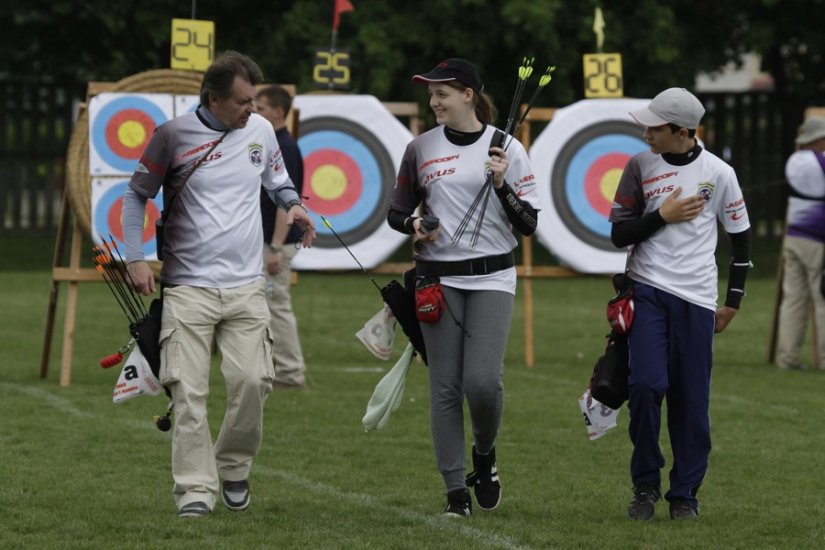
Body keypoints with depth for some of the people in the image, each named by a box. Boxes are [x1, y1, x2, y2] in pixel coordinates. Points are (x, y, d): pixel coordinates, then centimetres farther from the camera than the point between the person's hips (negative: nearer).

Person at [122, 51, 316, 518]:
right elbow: (138, 195, 7)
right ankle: (196, 489, -6)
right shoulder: (174, 136, -4)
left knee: (253, 381, -9)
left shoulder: (260, 130, 6)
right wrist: (135, 257, -2)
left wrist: (293, 204, 0)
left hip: (246, 286, 3)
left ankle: (234, 468, 14)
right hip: (188, 286, -2)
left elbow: (277, 179, 23)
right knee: (189, 391, -9)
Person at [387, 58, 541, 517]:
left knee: (483, 380, -14)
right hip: (438, 278, 2)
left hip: (492, 277, -2)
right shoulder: (421, 149, 6)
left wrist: (501, 184, -15)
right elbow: (397, 210, 15)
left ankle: (485, 456, 16)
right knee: (445, 386, -1)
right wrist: (413, 225, -7)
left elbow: (529, 224, 0)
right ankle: (456, 491, 6)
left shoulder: (507, 149, 0)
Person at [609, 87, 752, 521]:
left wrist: (732, 302, 7)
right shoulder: (639, 167, 3)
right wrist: (663, 215, -10)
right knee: (646, 384, -14)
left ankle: (685, 493, 11)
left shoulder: (718, 173, 1)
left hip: (696, 299, 0)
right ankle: (645, 484, 2)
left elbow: (740, 237, 10)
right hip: (647, 290, 0)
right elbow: (619, 234, 4)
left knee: (692, 398, 0)